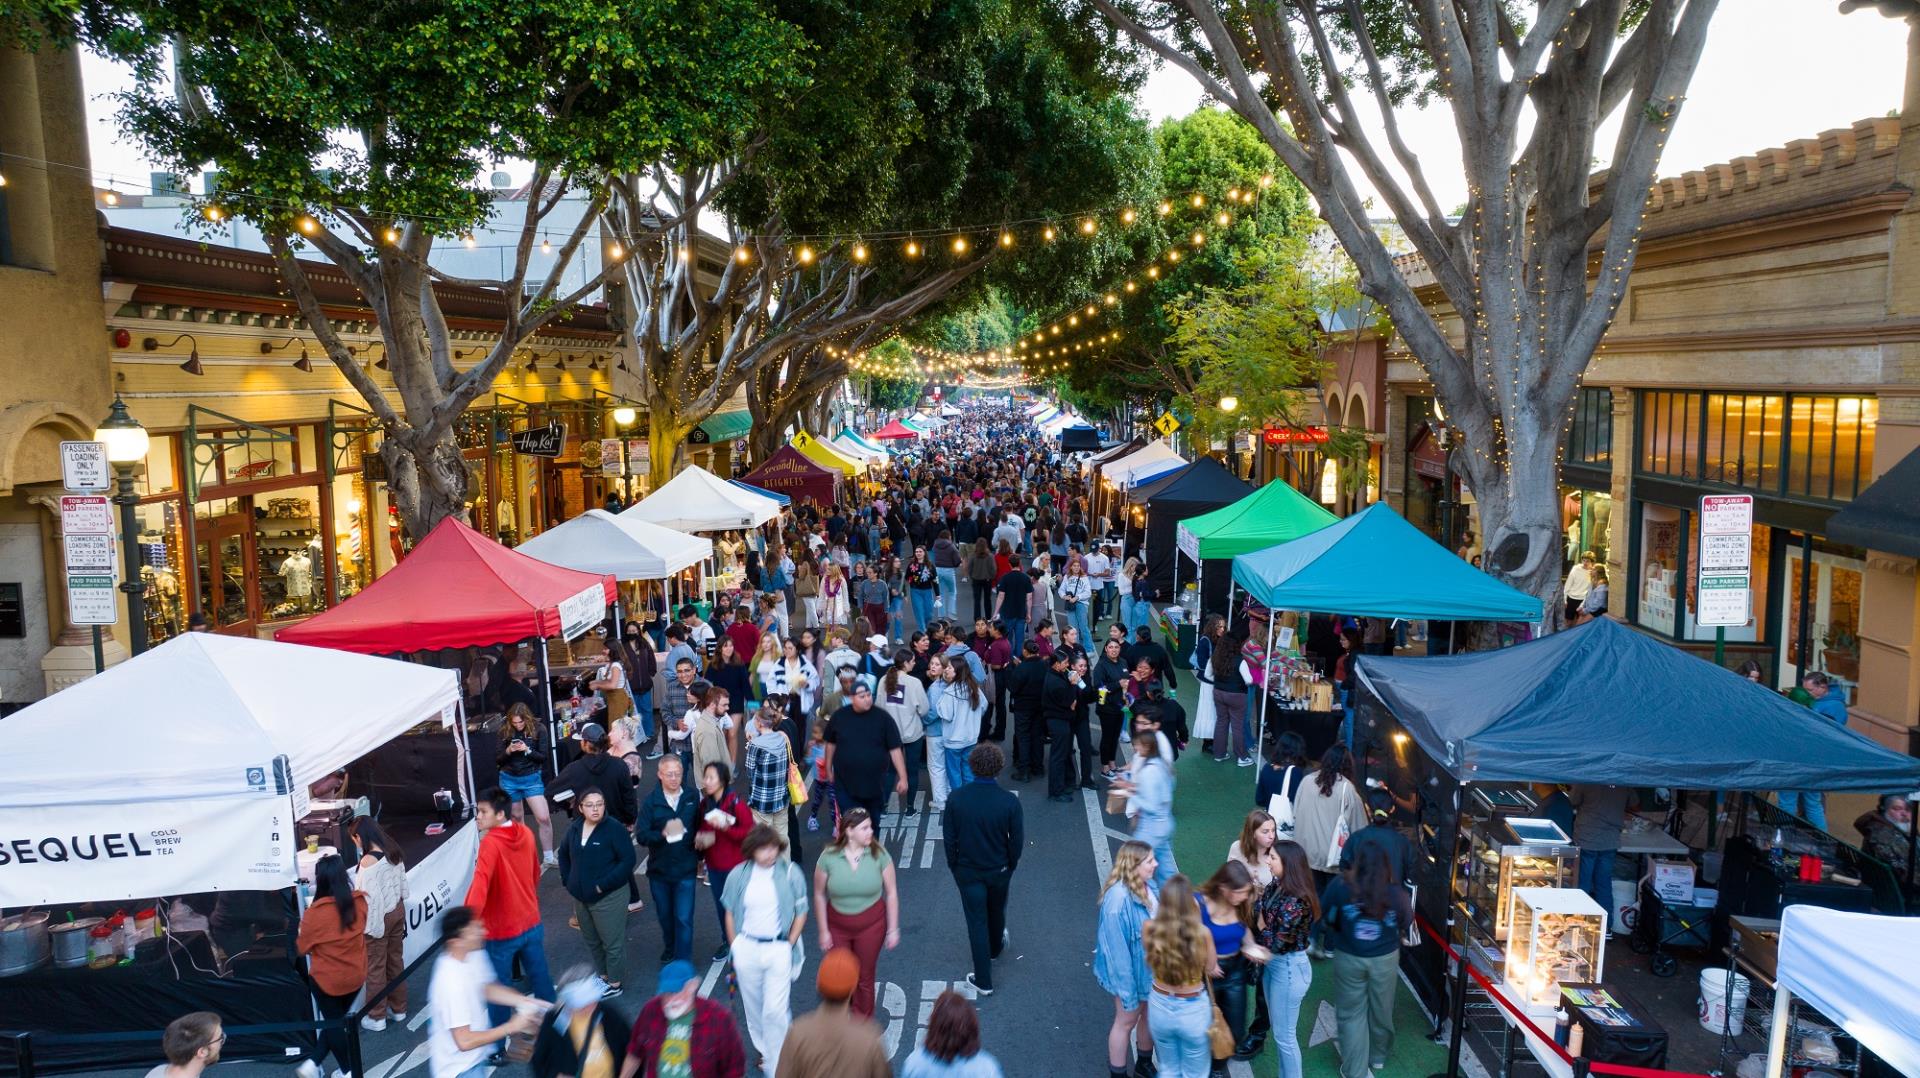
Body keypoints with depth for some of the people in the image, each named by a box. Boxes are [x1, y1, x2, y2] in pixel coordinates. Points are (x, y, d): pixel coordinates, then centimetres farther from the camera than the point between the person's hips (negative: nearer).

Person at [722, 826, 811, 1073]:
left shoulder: (791, 873, -9)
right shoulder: (738, 875, -4)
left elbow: (800, 912, -1)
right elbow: (729, 913, 7)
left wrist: (789, 945, -4)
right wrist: (734, 946, 5)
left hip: (779, 949, -3)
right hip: (746, 948, 3)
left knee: (774, 1009, -6)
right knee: (753, 1005, 14)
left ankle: (777, 1061, 10)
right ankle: (764, 1050, 34)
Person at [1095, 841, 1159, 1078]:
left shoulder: (1147, 886, -11)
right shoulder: (1119, 899, -34)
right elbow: (1117, 948, -27)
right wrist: (1126, 988, -20)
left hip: (1151, 967, 7)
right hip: (1131, 970, -7)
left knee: (1149, 1014, 25)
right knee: (1127, 1021, 15)